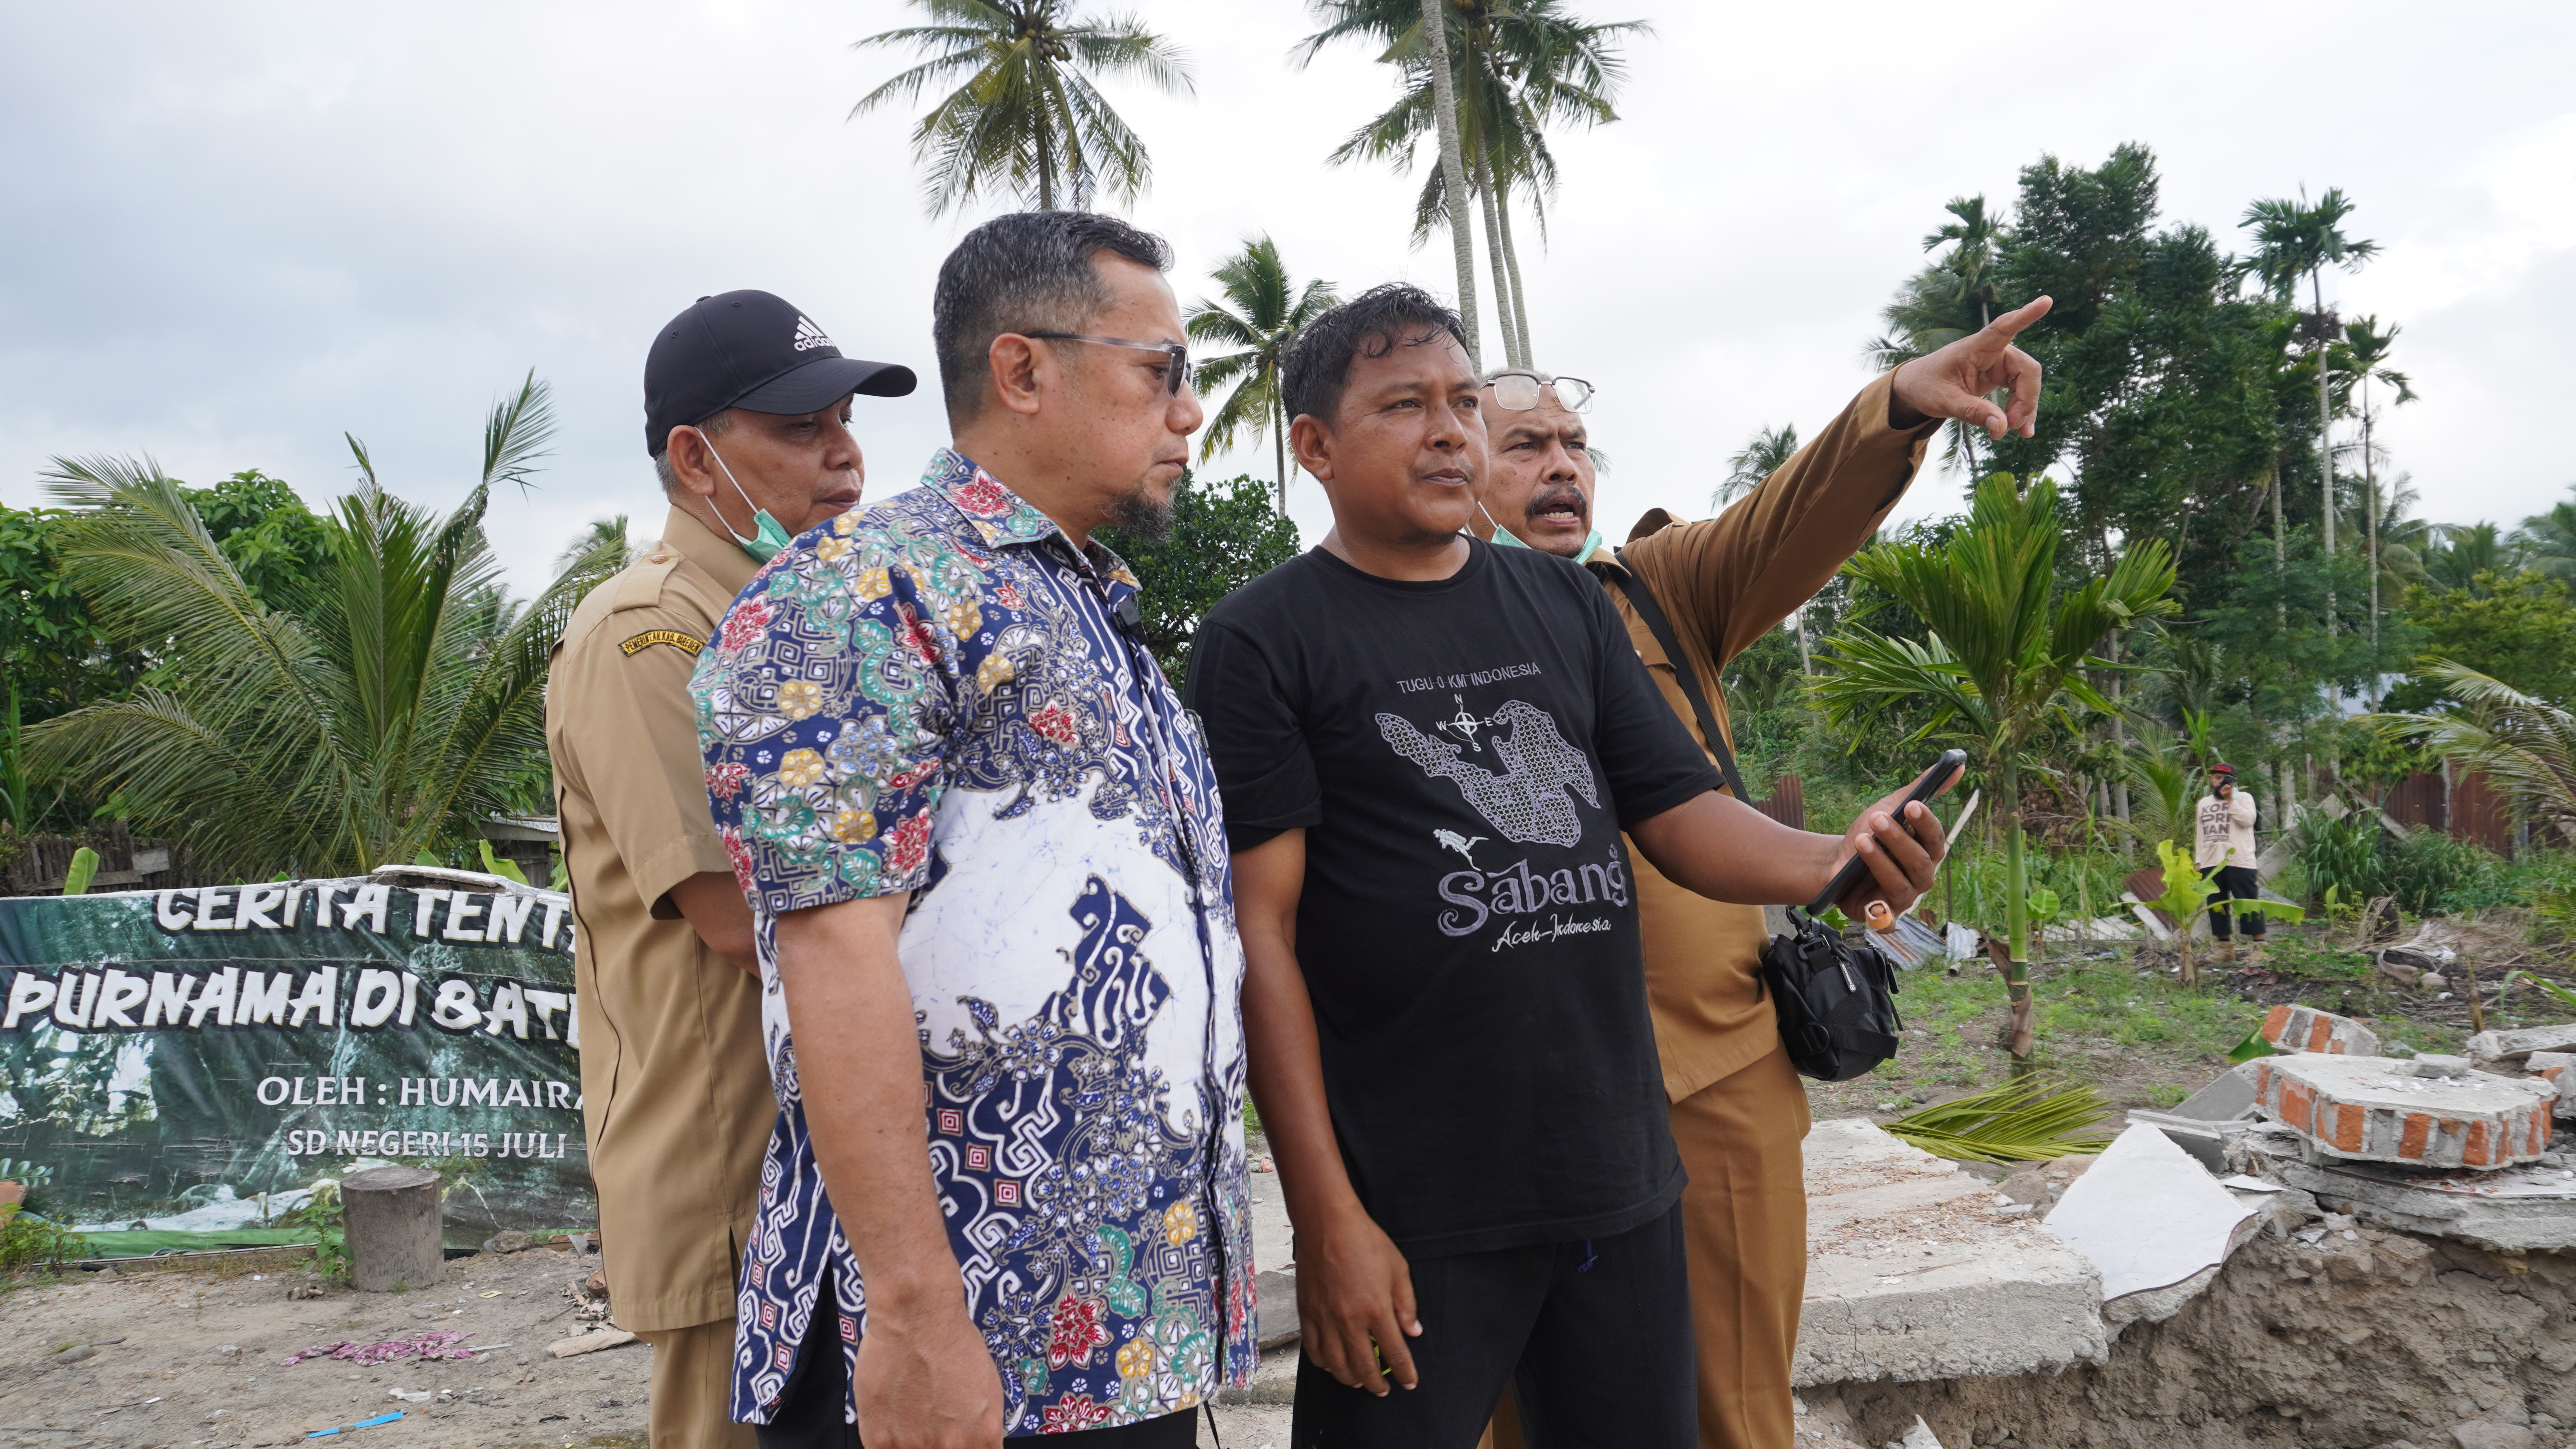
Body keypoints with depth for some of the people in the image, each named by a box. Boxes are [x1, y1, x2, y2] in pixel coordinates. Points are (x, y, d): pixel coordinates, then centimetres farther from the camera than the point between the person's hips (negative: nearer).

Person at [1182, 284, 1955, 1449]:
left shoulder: (1564, 603, 12)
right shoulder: (1262, 640, -4)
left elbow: (1680, 814, 9)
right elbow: (1259, 931, -9)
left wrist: (1836, 860, -12)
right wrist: (1326, 1217, -13)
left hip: (1623, 1178, 5)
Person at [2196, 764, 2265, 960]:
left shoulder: (2243, 798, 4)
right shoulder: (2204, 803, 20)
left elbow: (2248, 820, -15)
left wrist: (2230, 799, -11)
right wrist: (2198, 861, 14)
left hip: (2239, 862, -6)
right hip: (2210, 863, 6)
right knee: (2216, 906, 6)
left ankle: (2258, 947, -3)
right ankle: (2226, 947, 12)